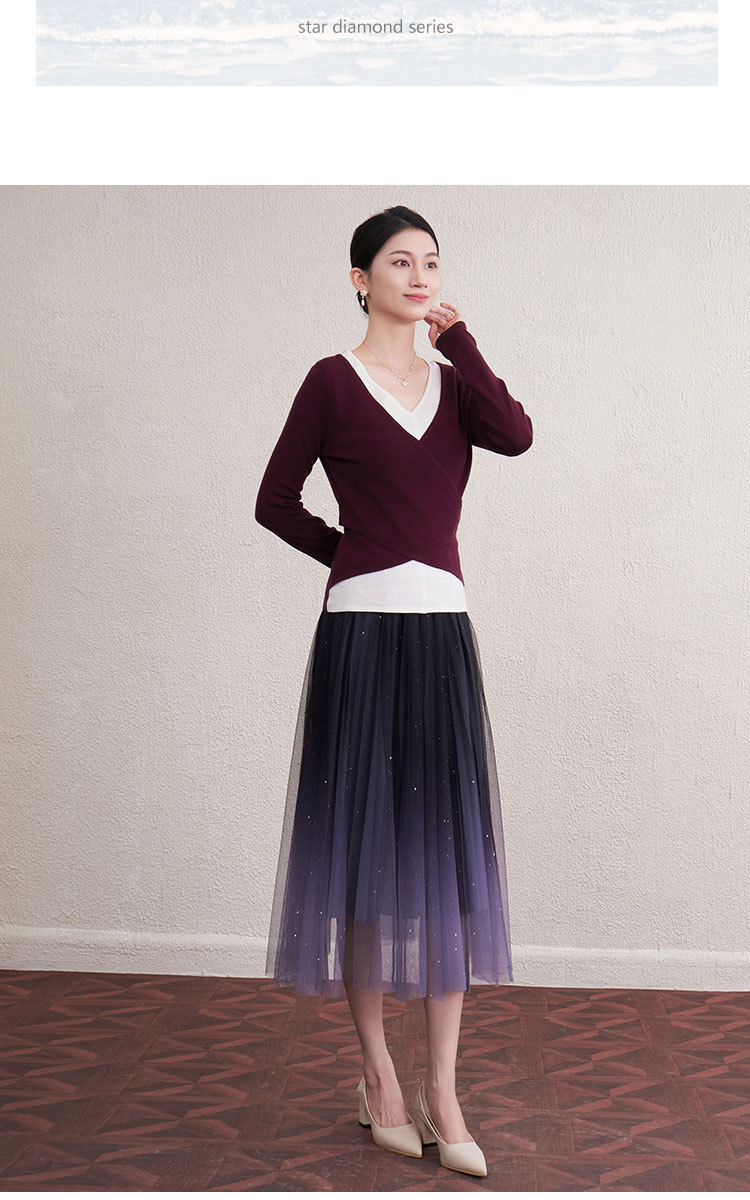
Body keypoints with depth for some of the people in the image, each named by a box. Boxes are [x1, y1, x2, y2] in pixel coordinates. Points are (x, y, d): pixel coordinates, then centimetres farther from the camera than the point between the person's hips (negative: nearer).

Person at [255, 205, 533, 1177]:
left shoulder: (453, 381, 12)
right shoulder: (333, 382, 1)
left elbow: (517, 436, -8)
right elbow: (275, 501, 5)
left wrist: (455, 337, -3)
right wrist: (358, 556, 6)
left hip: (442, 632, 4)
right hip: (362, 632, -4)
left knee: (450, 851, 3)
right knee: (363, 841, 2)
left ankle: (442, 1087, 12)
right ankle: (377, 1071, 18)